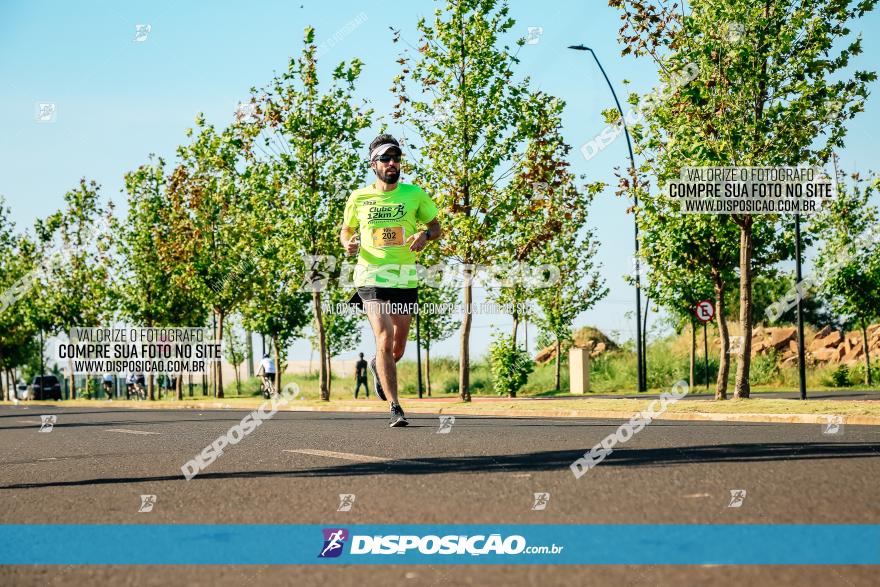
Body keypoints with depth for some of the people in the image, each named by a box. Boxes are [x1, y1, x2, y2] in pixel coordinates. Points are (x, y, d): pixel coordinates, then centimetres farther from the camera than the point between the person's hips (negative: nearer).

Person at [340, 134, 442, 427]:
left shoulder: (414, 194, 2)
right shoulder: (359, 198, 3)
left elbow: (436, 226, 11)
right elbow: (345, 230, 17)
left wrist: (425, 234, -11)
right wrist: (348, 243, -6)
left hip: (405, 279, 2)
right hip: (371, 278, -2)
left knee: (398, 349, 11)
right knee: (385, 341, -16)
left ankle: (377, 366, 48)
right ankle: (395, 408, -12)